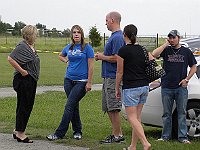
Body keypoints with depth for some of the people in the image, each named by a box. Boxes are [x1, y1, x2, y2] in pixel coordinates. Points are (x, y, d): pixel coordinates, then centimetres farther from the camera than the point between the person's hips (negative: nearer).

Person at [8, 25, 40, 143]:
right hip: (24, 81, -10)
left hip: (31, 80, 10)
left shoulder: (31, 47, 14)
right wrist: (22, 71, -22)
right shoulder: (22, 46, -16)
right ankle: (20, 133, 2)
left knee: (28, 106, 14)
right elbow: (10, 58, -25)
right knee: (24, 106, -5)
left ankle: (18, 131, 23)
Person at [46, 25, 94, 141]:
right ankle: (77, 131, 22)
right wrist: (66, 61, 10)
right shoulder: (69, 47, 9)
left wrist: (89, 83, -12)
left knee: (69, 106, -9)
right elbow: (60, 56, 31)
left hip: (81, 82, -5)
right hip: (69, 80, 6)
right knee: (74, 106, 10)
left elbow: (91, 66, -9)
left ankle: (59, 133, -9)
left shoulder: (87, 47, -7)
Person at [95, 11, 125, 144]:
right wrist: (101, 56, 9)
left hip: (113, 77, -10)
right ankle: (117, 133, 19)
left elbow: (116, 58, -23)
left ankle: (118, 135, 1)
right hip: (108, 77, 10)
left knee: (114, 108, -5)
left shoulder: (117, 37, -16)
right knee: (109, 108, 14)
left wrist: (102, 57, -9)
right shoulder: (114, 36, 17)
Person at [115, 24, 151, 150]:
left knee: (132, 118, -4)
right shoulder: (142, 49, 8)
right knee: (137, 117, 12)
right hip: (144, 86, 7)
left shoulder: (123, 51, -11)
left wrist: (117, 89, 3)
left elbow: (120, 72, -6)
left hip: (131, 88, -7)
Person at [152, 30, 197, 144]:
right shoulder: (166, 50, 5)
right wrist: (166, 44, -10)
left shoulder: (186, 51, 6)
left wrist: (187, 79, -1)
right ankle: (166, 136, 13)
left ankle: (183, 136, 5)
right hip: (167, 88, 0)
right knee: (167, 113, 6)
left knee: (182, 113, 1)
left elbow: (193, 67, 11)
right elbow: (154, 54, -14)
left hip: (181, 87, 0)